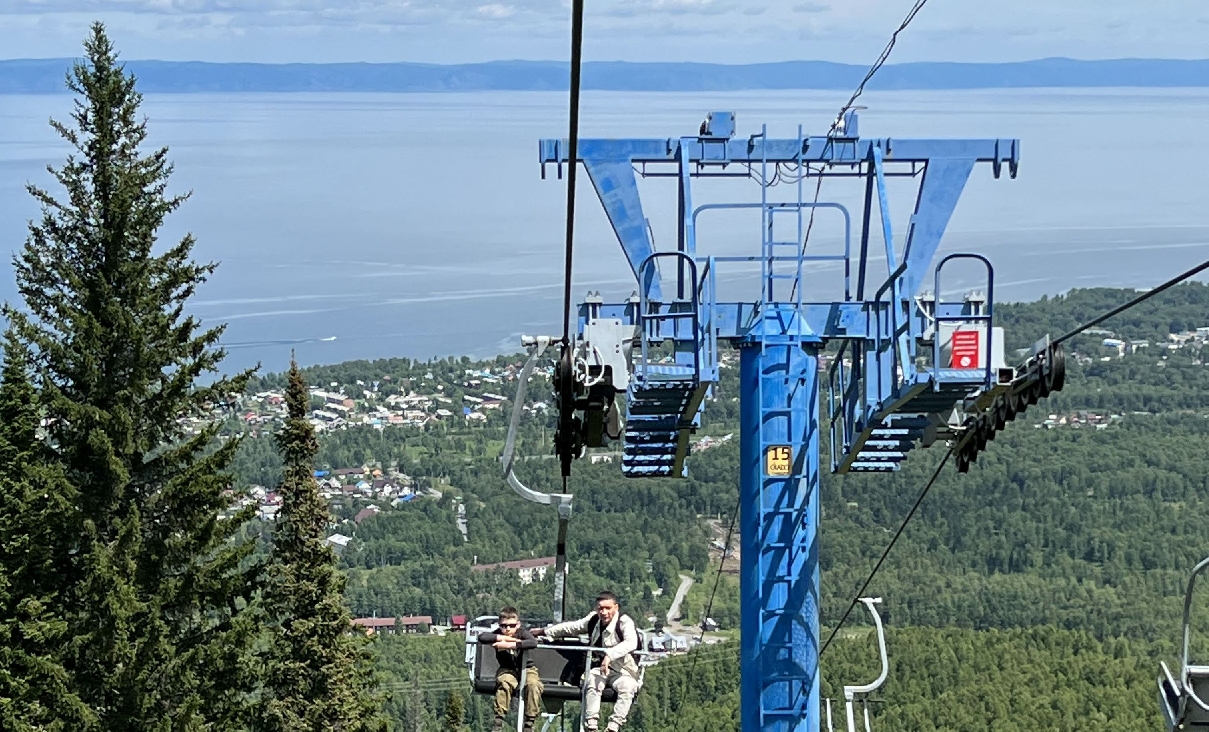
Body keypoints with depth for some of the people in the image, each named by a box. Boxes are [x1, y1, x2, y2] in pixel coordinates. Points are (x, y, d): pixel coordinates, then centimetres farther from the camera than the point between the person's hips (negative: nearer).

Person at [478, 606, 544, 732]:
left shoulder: (522, 633, -13)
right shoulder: (498, 634, -8)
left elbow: (533, 643, -34)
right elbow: (482, 637, -28)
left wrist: (509, 645, -37)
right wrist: (505, 638, -27)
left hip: (527, 669, 0)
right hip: (507, 670, 0)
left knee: (534, 685, -30)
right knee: (504, 683, -33)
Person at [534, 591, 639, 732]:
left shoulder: (624, 622, -13)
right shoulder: (594, 620, 6)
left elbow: (631, 643, -32)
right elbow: (571, 627, 23)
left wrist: (610, 655, -45)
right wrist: (544, 632, 31)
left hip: (623, 671, -3)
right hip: (599, 669, 4)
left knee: (628, 687, -36)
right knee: (593, 683, -31)